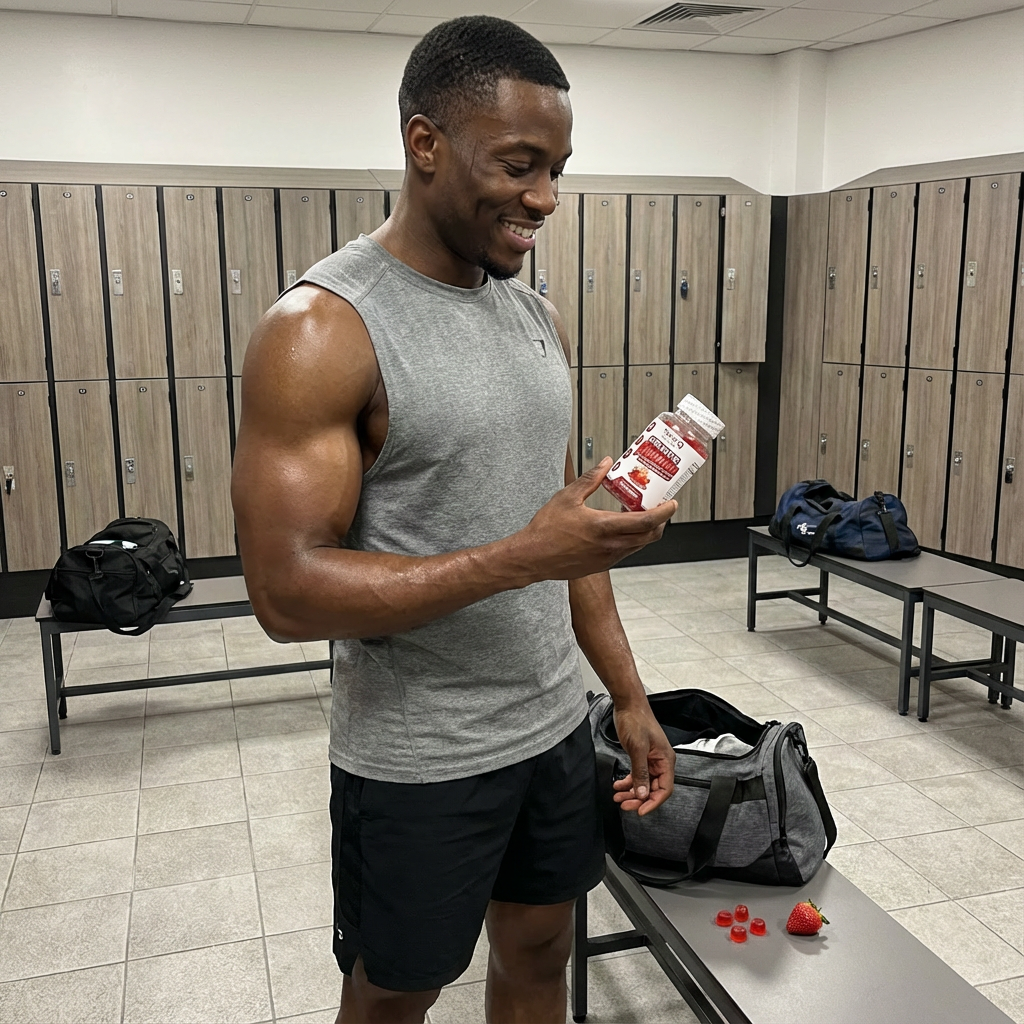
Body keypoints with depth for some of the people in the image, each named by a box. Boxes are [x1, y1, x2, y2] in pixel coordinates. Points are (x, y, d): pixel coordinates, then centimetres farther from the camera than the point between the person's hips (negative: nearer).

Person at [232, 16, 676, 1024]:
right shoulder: (320, 330, -19)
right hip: (417, 763, -6)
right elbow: (288, 592, -22)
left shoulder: (537, 317, 4)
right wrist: (522, 559, -29)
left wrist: (629, 696, 8)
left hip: (554, 724, 7)